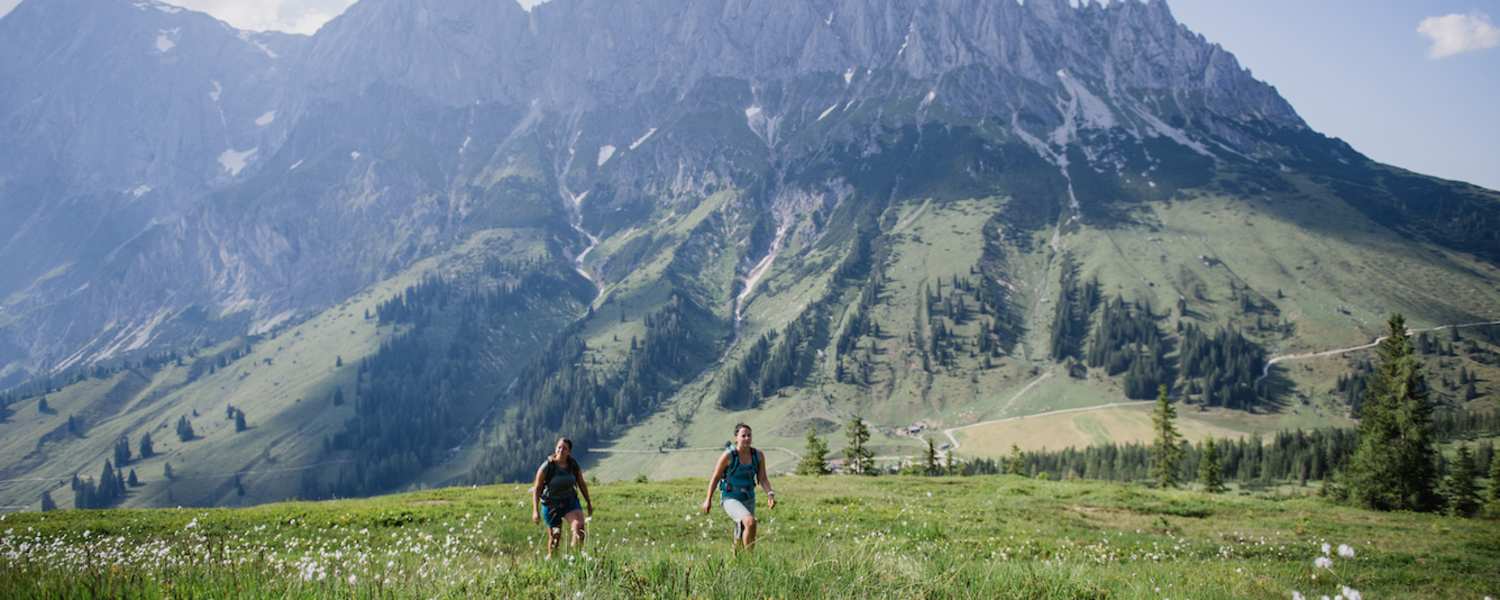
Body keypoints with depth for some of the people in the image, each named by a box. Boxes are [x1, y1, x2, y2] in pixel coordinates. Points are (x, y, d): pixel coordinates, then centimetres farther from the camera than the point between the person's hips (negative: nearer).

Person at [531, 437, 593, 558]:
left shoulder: (574, 465, -5)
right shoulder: (547, 467, -14)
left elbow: (582, 484, 9)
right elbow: (536, 489, -10)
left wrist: (589, 502, 14)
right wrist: (535, 510, -15)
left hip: (570, 502, 2)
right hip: (551, 505, -2)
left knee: (579, 526, -24)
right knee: (554, 537, 4)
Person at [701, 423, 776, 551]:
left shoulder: (758, 455, -8)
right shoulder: (728, 455, -20)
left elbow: (763, 479, -6)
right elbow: (715, 477, -8)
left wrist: (770, 495, -25)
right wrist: (708, 500, -1)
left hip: (748, 500, 5)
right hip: (731, 499, -5)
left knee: (741, 538, 15)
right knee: (750, 522, -31)